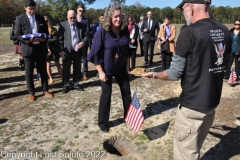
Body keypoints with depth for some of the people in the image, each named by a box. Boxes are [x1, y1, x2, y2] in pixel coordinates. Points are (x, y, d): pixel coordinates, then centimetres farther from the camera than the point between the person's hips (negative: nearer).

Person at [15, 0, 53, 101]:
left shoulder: (41, 18, 9)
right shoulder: (20, 18, 0)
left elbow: (46, 32, 12)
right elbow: (17, 35, -4)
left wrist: (44, 38, -11)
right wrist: (29, 40, -21)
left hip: (41, 48, 3)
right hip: (28, 48, -2)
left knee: (43, 70, 10)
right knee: (29, 72, 5)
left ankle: (45, 90, 22)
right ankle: (31, 93, 18)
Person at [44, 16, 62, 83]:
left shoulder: (53, 30, -1)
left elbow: (55, 39, -9)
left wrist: (47, 40, -18)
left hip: (54, 50, 0)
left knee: (57, 64, 8)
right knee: (48, 64, 4)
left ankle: (62, 76, 15)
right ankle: (50, 78, 15)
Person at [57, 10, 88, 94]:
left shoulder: (81, 25, 5)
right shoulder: (63, 25, -3)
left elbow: (86, 36, 9)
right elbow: (59, 39, -6)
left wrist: (83, 42, -12)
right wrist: (61, 51, -13)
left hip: (78, 51, 3)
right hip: (67, 51, -2)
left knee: (77, 69, 11)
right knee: (66, 69, 6)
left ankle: (76, 84, 26)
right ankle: (65, 85, 19)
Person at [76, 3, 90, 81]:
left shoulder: (86, 20, 1)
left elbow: (87, 32, -5)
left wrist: (83, 41, -17)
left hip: (83, 42, -1)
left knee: (84, 58, 6)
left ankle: (84, 74, 15)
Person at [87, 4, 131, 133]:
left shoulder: (125, 30, -6)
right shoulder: (102, 31, -20)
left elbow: (127, 49, 7)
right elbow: (95, 53, -17)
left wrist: (127, 66, 8)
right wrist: (101, 71, -17)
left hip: (121, 67, 5)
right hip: (106, 69, -5)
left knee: (126, 91, 13)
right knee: (106, 95, 4)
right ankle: (103, 122, 23)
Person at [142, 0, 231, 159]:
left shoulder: (189, 33, -20)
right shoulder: (224, 31, 2)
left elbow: (174, 74, -16)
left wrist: (154, 74, 1)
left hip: (192, 104, -7)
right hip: (213, 100, 8)